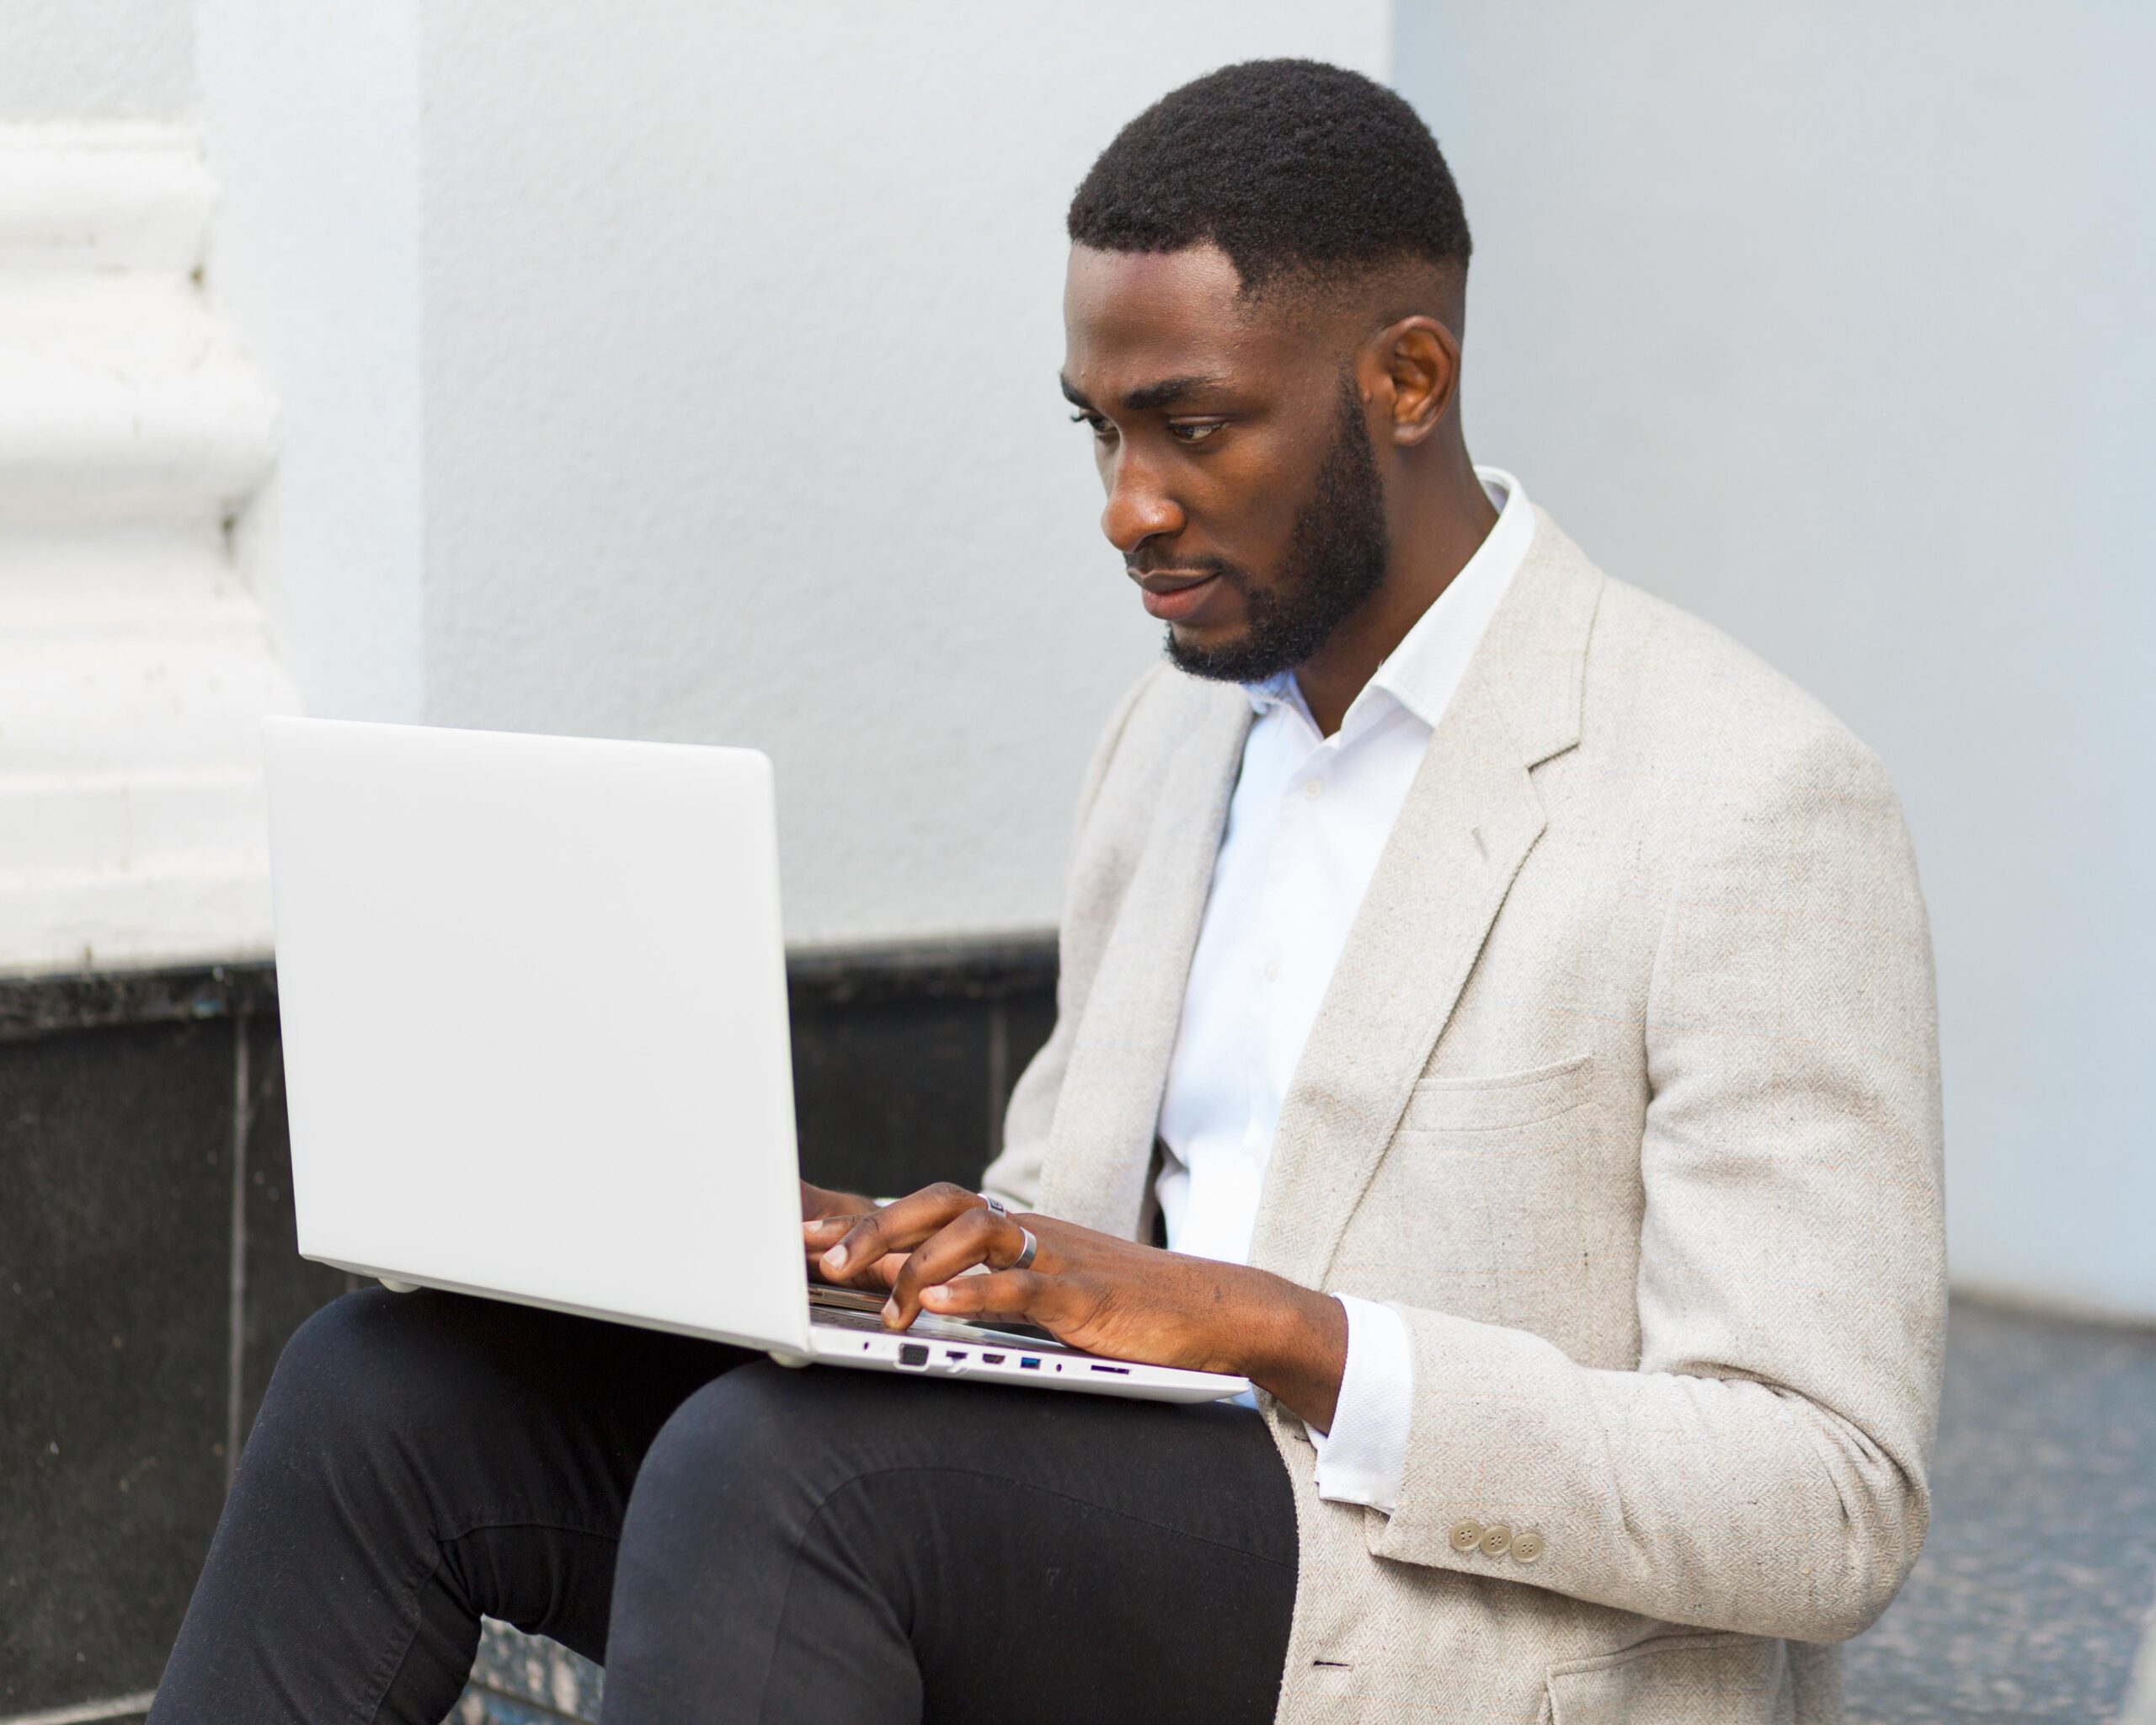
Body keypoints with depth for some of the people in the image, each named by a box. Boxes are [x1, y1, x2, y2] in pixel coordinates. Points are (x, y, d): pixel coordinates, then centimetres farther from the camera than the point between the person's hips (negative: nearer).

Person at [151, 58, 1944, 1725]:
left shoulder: (1759, 809, -12)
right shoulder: (1178, 732, 14)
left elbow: (1831, 1502, -16)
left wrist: (1280, 1329, -23)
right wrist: (904, 1250, -3)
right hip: (1113, 1544, 8)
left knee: (779, 1461, -32)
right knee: (391, 1386, -9)